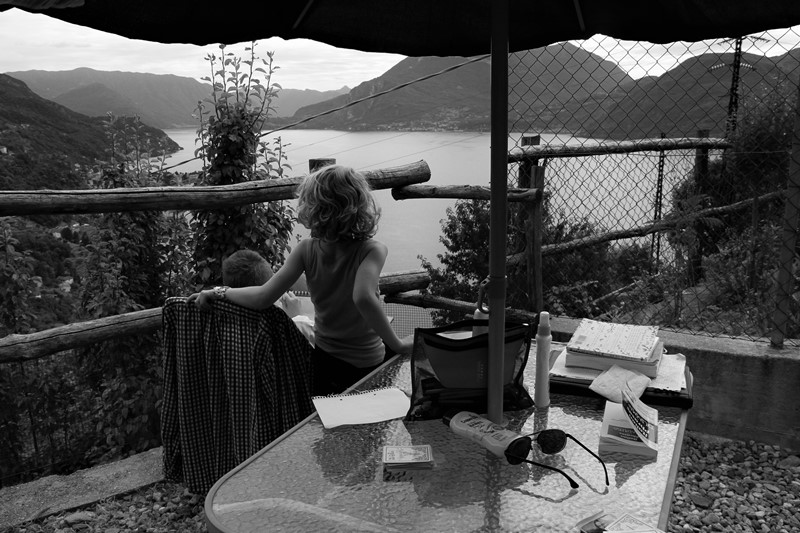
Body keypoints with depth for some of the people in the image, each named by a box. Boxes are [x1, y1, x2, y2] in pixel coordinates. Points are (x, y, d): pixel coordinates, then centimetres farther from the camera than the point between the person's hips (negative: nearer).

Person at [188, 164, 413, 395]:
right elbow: (364, 297, -40)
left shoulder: (306, 250, -13)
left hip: (323, 362, 3)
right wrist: (396, 344, -28)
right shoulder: (372, 251, -21)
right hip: (368, 366, -3)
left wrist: (216, 292, -2)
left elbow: (262, 298, -17)